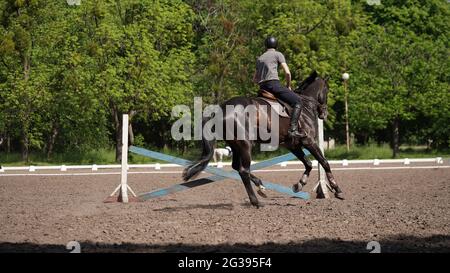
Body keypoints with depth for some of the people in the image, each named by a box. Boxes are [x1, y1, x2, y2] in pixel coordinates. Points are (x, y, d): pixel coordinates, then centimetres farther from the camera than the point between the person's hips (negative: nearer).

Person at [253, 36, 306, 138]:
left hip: (262, 87, 7)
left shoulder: (260, 58, 26)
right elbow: (287, 72, -3)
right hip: (274, 84, -7)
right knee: (297, 101, -8)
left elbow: (254, 79, 30)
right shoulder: (278, 54, 7)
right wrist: (288, 86, 10)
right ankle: (293, 129, -25)